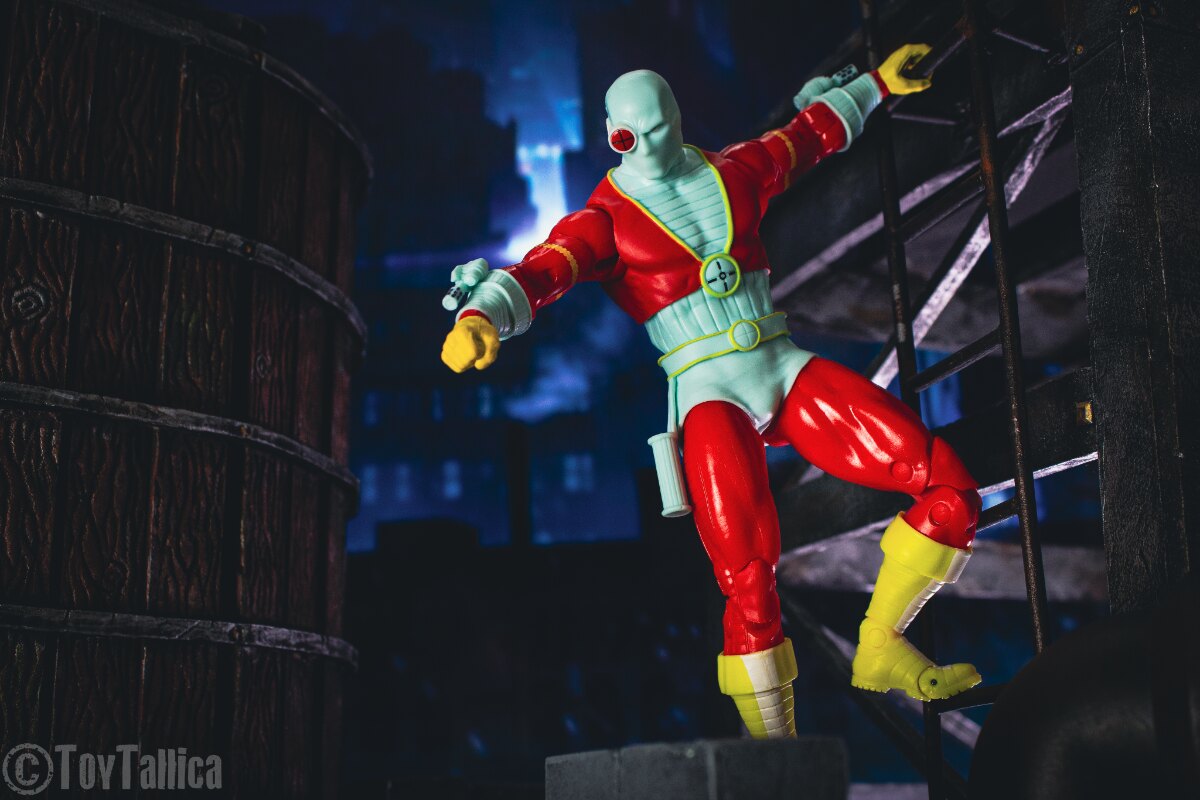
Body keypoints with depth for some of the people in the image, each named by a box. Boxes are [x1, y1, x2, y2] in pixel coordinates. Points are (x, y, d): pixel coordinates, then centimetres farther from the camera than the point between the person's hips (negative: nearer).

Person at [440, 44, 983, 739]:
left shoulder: (733, 175, 13)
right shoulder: (606, 219, 1)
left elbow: (814, 131, 31)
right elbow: (539, 272, -16)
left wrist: (875, 82, 41)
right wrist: (482, 316, -36)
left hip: (787, 371, 5)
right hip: (709, 396, -5)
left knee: (950, 491, -9)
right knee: (749, 586, -22)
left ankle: (880, 652, 9)